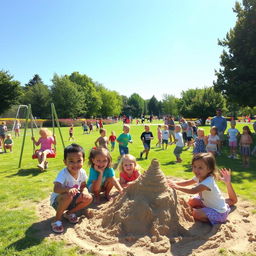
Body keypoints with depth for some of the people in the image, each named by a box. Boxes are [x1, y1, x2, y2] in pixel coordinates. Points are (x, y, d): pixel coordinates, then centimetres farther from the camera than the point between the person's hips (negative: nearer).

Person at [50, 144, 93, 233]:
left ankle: (69, 213, 7)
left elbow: (83, 186, 0)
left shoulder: (82, 172, -11)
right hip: (57, 200, -6)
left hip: (73, 200, 6)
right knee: (68, 196, -37)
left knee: (89, 198, -14)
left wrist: (84, 191, -24)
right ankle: (57, 219, -13)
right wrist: (68, 189, -60)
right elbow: (56, 189, -41)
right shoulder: (63, 174, -29)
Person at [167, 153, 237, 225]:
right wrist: (175, 183, -13)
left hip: (218, 212, -9)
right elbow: (187, 182, 1)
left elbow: (193, 191, -42)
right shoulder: (199, 177, -7)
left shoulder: (208, 182, -34)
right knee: (191, 201, 5)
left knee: (194, 213, -20)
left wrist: (177, 187, -41)